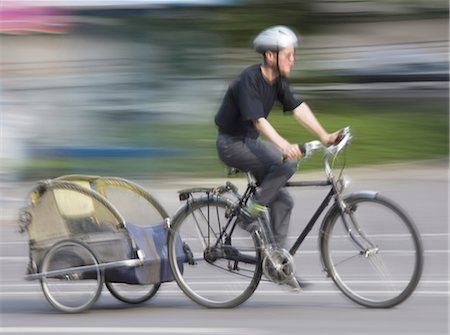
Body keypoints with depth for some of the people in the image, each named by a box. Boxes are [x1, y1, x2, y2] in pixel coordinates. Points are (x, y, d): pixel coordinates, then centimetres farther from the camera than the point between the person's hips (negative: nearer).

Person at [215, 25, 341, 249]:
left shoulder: (278, 80, 2)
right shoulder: (249, 80, -24)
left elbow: (298, 108, -1)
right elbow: (258, 120, -33)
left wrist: (324, 136, -11)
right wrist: (284, 146, -46)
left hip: (250, 141, 9)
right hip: (232, 144, -9)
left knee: (283, 201, 3)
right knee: (287, 162, -27)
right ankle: (253, 212, -17)